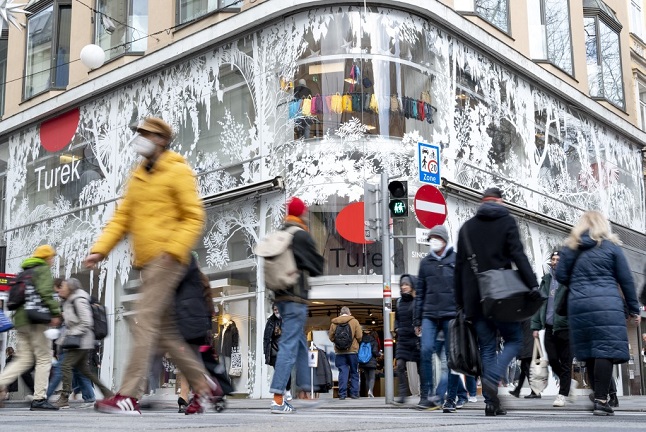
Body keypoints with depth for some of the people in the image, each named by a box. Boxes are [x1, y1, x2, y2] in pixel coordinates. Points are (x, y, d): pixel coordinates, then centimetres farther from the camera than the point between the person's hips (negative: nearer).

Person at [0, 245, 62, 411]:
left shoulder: (24, 272, 24)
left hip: (21, 320, 8)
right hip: (37, 319, -8)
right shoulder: (44, 269, -2)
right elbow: (45, 292, -18)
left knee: (24, 359, 10)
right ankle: (39, 399, -5)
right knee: (44, 359, -2)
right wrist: (55, 313, -18)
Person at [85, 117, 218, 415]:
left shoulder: (178, 171, -2)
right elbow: (122, 217, 16)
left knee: (146, 322, -13)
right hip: (146, 261, 8)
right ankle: (203, 385, 20)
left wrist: (173, 249, -20)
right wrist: (100, 249, 4)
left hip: (166, 259, -8)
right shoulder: (138, 176, 21)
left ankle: (129, 397, -13)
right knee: (165, 330, 10)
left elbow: (194, 217, -8)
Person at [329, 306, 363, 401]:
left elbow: (331, 337, 4)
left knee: (342, 372, 3)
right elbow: (359, 337, -5)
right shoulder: (354, 321, -1)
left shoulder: (334, 323, 3)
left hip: (340, 351, 1)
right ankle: (354, 393, 7)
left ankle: (342, 394, -3)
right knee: (354, 372, 9)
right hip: (352, 350, -1)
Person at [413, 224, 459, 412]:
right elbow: (419, 292, 15)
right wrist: (417, 320, 11)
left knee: (452, 356, 0)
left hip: (451, 314, -2)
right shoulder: (425, 262, 15)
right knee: (426, 350, -14)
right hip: (430, 314, 2)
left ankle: (451, 399, 7)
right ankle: (426, 394, -7)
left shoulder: (456, 260, 5)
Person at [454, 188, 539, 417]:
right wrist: (533, 285, -14)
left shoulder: (467, 227, 13)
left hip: (475, 299, 4)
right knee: (514, 339, 10)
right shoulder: (507, 222, 3)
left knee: (486, 348, 8)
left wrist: (460, 301, 16)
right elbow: (518, 256, -11)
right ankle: (492, 379, -14)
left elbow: (459, 266, 12)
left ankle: (491, 402, 2)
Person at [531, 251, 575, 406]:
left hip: (565, 327, -5)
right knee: (553, 361, 7)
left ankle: (562, 395, 9)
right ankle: (569, 382, 30)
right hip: (549, 328, 5)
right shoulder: (546, 280, 13)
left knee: (565, 363, 2)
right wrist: (536, 325, 9)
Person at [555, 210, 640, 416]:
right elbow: (626, 280, 6)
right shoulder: (610, 246, 5)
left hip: (578, 305, 4)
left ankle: (599, 397, 14)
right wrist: (634, 309, 12)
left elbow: (561, 276, 8)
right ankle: (601, 400, -14)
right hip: (606, 304, -4)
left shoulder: (570, 247, 12)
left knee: (590, 353, 9)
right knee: (606, 350, -8)